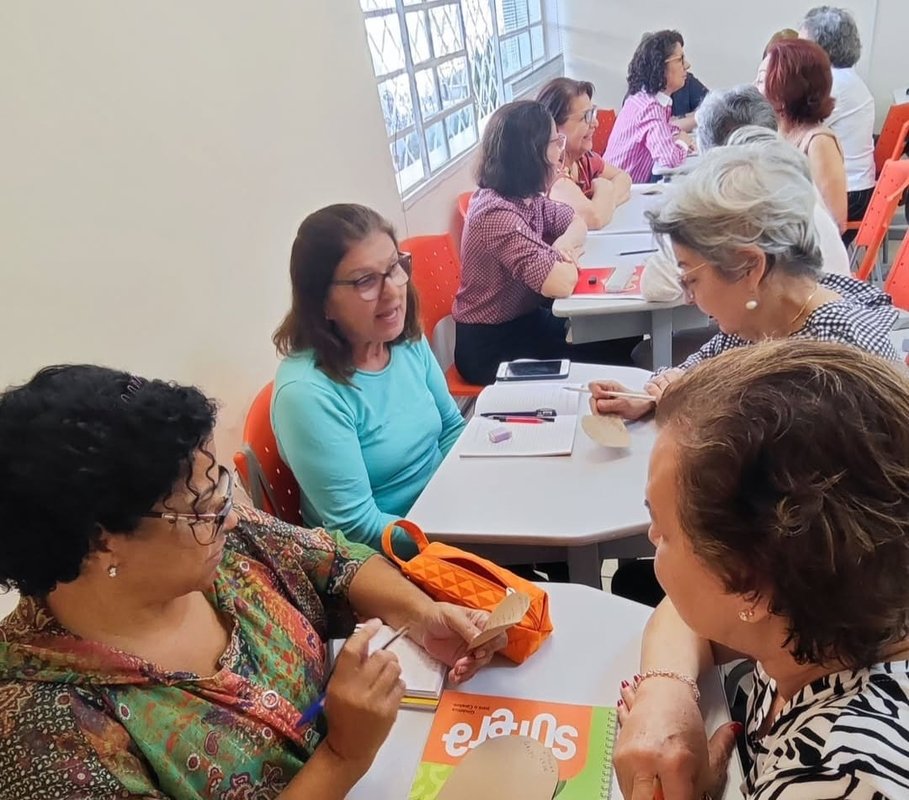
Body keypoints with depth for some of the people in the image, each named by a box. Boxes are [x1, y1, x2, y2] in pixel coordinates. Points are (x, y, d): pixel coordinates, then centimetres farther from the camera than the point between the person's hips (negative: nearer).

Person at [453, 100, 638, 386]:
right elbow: (562, 283, -34)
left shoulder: (526, 197, -1)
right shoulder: (497, 214, -28)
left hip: (524, 319, 8)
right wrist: (566, 255, -10)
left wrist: (561, 246, -11)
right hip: (492, 348, -8)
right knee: (611, 358, -5)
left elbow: (578, 223, 13)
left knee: (625, 338, 5)